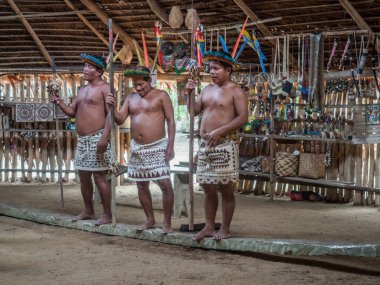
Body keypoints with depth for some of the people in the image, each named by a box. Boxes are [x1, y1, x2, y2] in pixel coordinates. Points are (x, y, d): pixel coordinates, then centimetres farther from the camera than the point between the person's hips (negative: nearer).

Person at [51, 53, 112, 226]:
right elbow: (72, 112, 21)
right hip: (82, 139, 9)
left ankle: (107, 214, 0)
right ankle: (88, 211, 25)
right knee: (83, 176, 13)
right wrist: (60, 103, 1)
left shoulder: (104, 88, -7)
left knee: (99, 176, -7)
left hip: (97, 138, -9)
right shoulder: (82, 90, 19)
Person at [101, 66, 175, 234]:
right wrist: (112, 107, -11)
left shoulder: (161, 96, -3)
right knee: (141, 185, 10)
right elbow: (120, 120, 8)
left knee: (165, 184, -10)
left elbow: (170, 121, -5)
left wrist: (170, 146, -12)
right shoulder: (131, 98, 12)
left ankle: (167, 222, 1)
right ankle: (150, 220, 24)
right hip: (137, 148, 5)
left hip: (158, 147, -5)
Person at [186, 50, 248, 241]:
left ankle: (225, 229, 7)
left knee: (225, 188, -1)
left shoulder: (235, 91, -6)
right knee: (208, 187, 10)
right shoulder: (207, 89, 15)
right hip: (205, 145, 7)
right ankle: (209, 227, 18)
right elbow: (194, 111, 15)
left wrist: (219, 132, -18)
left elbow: (243, 118, -13)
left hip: (224, 145, -7)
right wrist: (189, 93, -1)